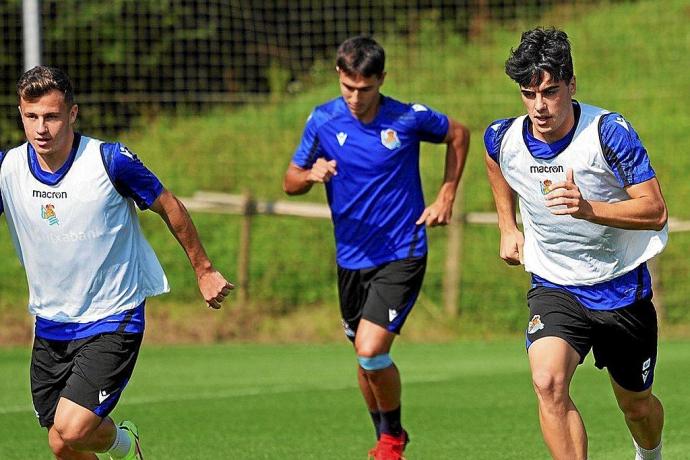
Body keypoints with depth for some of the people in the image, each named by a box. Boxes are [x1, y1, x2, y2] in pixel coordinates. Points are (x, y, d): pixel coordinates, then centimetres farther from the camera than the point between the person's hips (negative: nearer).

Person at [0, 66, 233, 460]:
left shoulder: (110, 161, -15)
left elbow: (169, 207, 0)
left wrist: (204, 270, 8)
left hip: (112, 320, -4)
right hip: (50, 325, 4)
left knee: (72, 428, -19)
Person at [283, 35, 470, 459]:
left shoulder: (409, 119, -11)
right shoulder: (323, 121, -3)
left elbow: (459, 135, 10)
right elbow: (290, 182, 5)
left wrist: (446, 198, 3)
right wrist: (311, 174, -19)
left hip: (402, 254, -4)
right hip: (352, 259, 4)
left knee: (371, 349, -18)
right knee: (366, 358, 15)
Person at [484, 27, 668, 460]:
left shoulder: (610, 132, -21)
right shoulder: (503, 139, -9)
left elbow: (656, 212, -23)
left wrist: (589, 208, -38)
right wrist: (508, 226, 17)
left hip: (622, 288, -1)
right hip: (555, 289, 1)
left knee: (637, 404, 16)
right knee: (548, 382, -28)